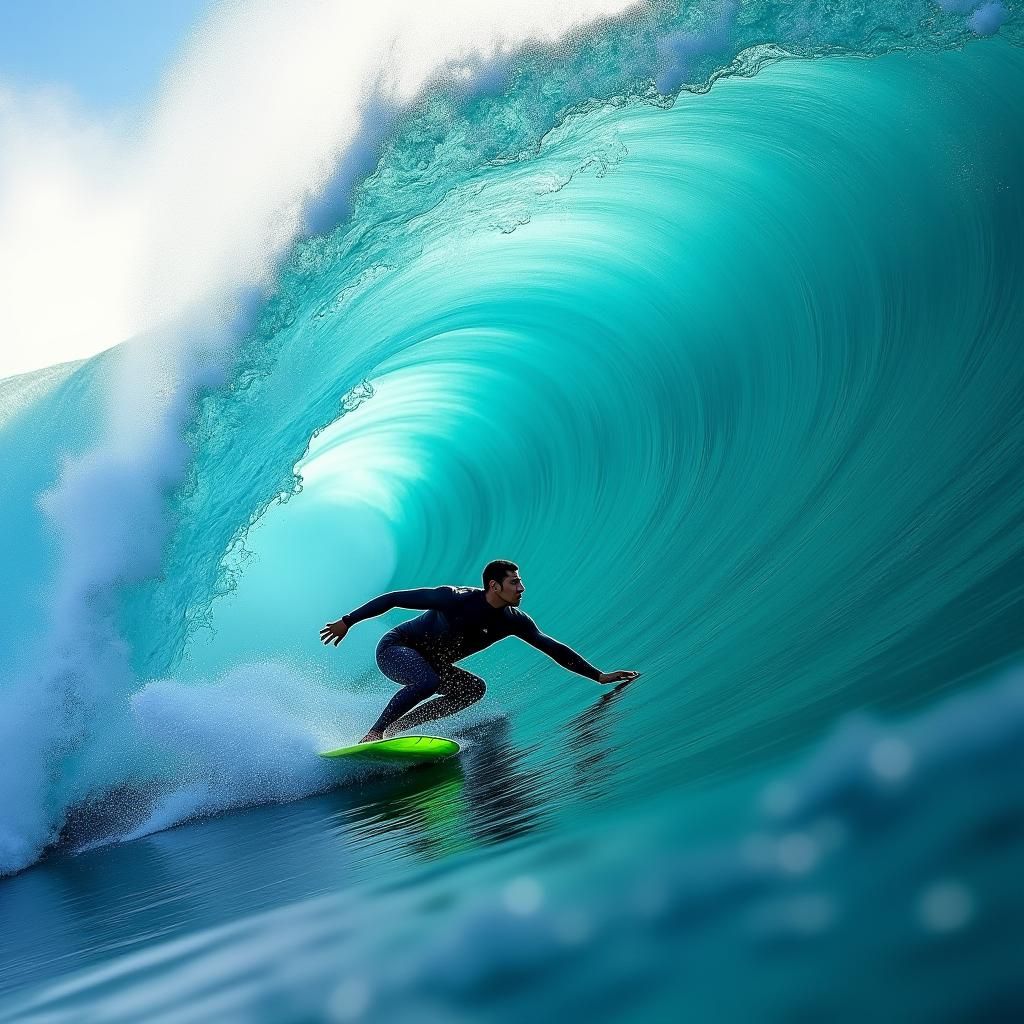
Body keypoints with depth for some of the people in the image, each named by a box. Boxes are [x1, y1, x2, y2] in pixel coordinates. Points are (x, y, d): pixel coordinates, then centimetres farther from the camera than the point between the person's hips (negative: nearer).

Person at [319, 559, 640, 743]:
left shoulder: (514, 620, -9)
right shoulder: (457, 599, -27)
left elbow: (551, 647, -4)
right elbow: (396, 598, -21)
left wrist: (598, 675, -9)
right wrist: (348, 621, -19)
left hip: (429, 663, 8)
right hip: (395, 648, -7)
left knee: (474, 689, -9)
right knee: (428, 680, -35)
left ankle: (397, 727, -8)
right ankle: (372, 734, -26)